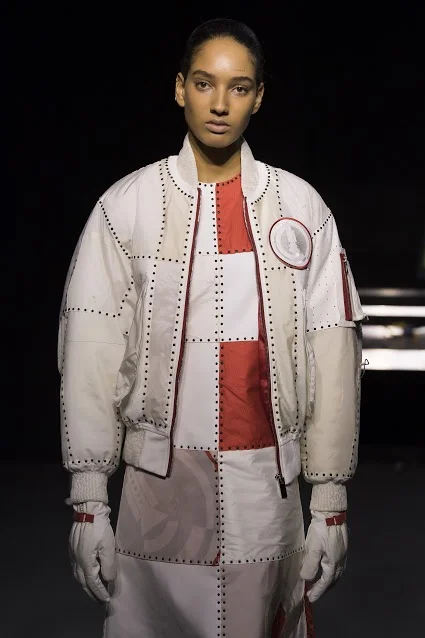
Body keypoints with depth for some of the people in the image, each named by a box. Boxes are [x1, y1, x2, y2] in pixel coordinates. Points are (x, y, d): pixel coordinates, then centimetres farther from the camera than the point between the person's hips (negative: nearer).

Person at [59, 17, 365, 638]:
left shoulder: (302, 208, 2)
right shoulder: (127, 206, 0)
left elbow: (333, 356, 1)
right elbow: (91, 356, -2)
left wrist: (331, 501, -1)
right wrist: (88, 501, -5)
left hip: (270, 490, 1)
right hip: (158, 491, -1)